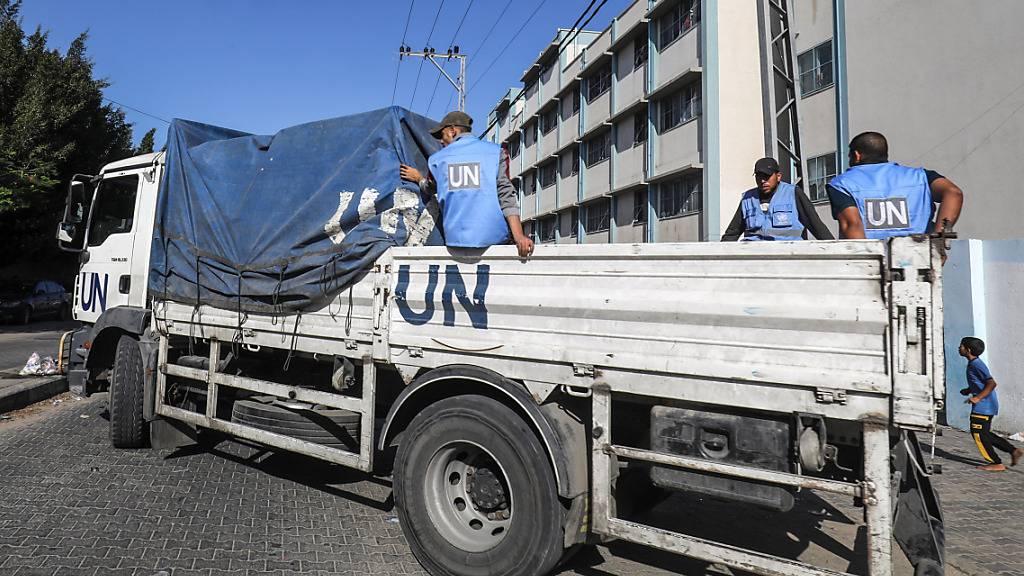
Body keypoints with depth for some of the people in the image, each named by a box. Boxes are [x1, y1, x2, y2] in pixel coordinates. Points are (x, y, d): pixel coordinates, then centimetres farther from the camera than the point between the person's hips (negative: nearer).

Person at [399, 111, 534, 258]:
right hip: (493, 238, -1)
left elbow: (429, 188, 33)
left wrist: (418, 178, 56)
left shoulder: (436, 159, 13)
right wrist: (519, 236, -10)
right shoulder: (495, 152, 7)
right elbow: (507, 195, -4)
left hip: (455, 238, 2)